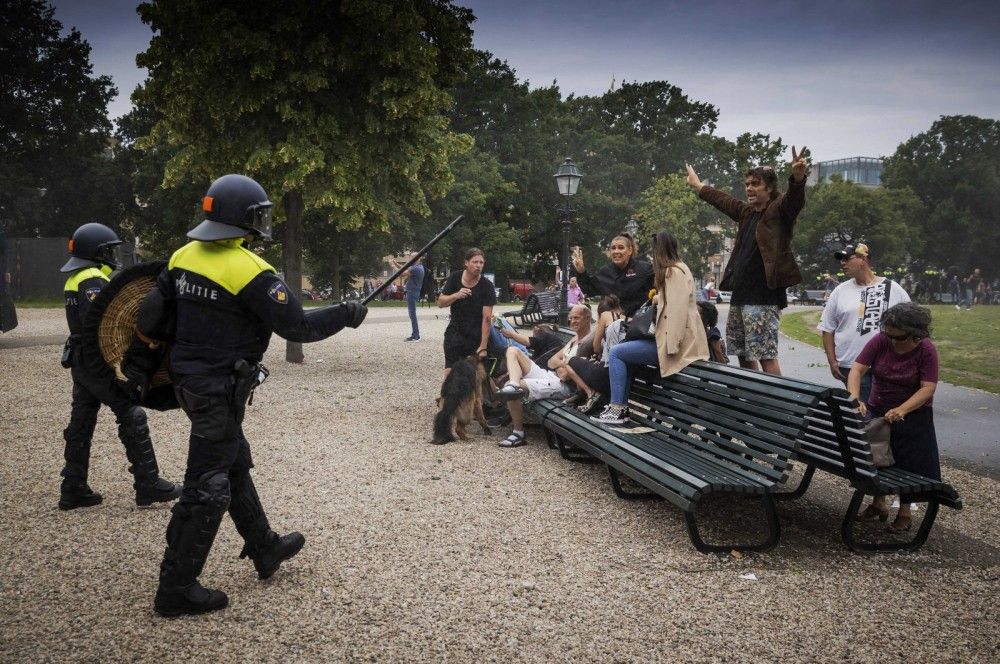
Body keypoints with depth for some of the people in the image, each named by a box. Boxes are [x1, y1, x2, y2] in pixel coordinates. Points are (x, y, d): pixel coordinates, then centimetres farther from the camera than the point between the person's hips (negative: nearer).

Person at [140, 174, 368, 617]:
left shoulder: (184, 256, 3)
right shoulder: (250, 271, -20)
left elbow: (149, 318, 6)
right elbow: (297, 326, -16)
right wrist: (346, 315, -4)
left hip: (189, 378, 9)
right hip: (220, 389, -9)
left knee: (235, 468, 21)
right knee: (207, 487, 0)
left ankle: (265, 549, 38)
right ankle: (176, 589, 8)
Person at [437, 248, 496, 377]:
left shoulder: (486, 286, -12)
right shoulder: (455, 277, -1)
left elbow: (487, 318, -16)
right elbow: (440, 303, 1)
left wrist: (483, 346, -21)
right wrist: (456, 295, -20)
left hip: (477, 335, -2)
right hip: (455, 331, 2)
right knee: (450, 372, -5)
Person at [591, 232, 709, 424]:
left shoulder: (674, 271, -12)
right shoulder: (677, 269, 19)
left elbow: (678, 309, -21)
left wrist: (671, 345, -24)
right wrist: (658, 298, 42)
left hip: (679, 341, -11)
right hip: (672, 338, 11)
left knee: (616, 353, -11)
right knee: (624, 349, 15)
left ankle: (617, 410, -8)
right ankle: (622, 406, 10)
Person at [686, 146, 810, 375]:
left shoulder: (779, 211, -5)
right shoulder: (746, 212, 16)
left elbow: (794, 199, -26)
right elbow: (723, 200, 33)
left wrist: (798, 179, -47)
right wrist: (698, 186, 47)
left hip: (763, 298, -8)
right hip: (740, 296, 9)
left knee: (766, 356, -13)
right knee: (744, 356, 13)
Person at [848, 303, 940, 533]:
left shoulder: (926, 350, -18)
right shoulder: (880, 341, -13)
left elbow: (928, 388, -22)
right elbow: (857, 369, -15)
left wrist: (902, 410, -35)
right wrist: (855, 399, -31)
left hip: (912, 415, -3)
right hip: (877, 411, 3)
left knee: (908, 463, 3)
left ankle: (905, 513, 19)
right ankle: (878, 504, 30)